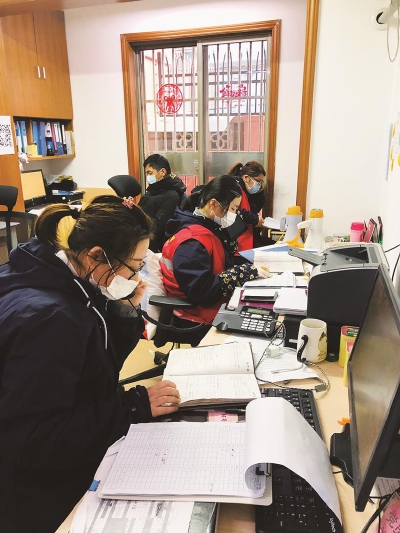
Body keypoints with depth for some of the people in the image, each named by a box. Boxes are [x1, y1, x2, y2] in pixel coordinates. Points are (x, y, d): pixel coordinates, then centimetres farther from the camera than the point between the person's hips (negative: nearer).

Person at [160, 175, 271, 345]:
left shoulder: (209, 228, 8)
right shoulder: (192, 240, -21)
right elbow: (201, 291, -28)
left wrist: (251, 267, -3)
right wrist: (246, 272, -21)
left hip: (218, 305, 9)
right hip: (201, 321, -9)